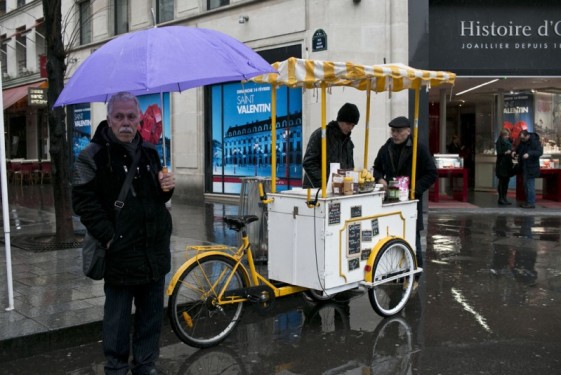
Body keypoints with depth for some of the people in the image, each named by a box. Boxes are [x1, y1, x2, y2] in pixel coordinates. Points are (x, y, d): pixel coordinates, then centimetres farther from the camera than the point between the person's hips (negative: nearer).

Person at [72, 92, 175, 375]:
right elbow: (83, 201, -15)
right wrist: (109, 237, -19)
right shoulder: (93, 156, -8)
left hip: (155, 251, 6)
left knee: (152, 314, 14)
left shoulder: (149, 152, 12)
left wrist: (165, 189, 1)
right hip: (120, 253, -6)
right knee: (118, 318, 6)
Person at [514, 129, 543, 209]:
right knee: (525, 184, 15)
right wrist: (516, 152, 0)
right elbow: (519, 149, 22)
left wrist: (529, 153, -35)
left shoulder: (535, 141, -16)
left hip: (531, 167, -9)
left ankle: (531, 203, -3)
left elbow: (540, 152, -23)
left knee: (530, 185, -8)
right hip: (524, 167, 9)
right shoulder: (522, 141, 7)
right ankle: (527, 201, 24)